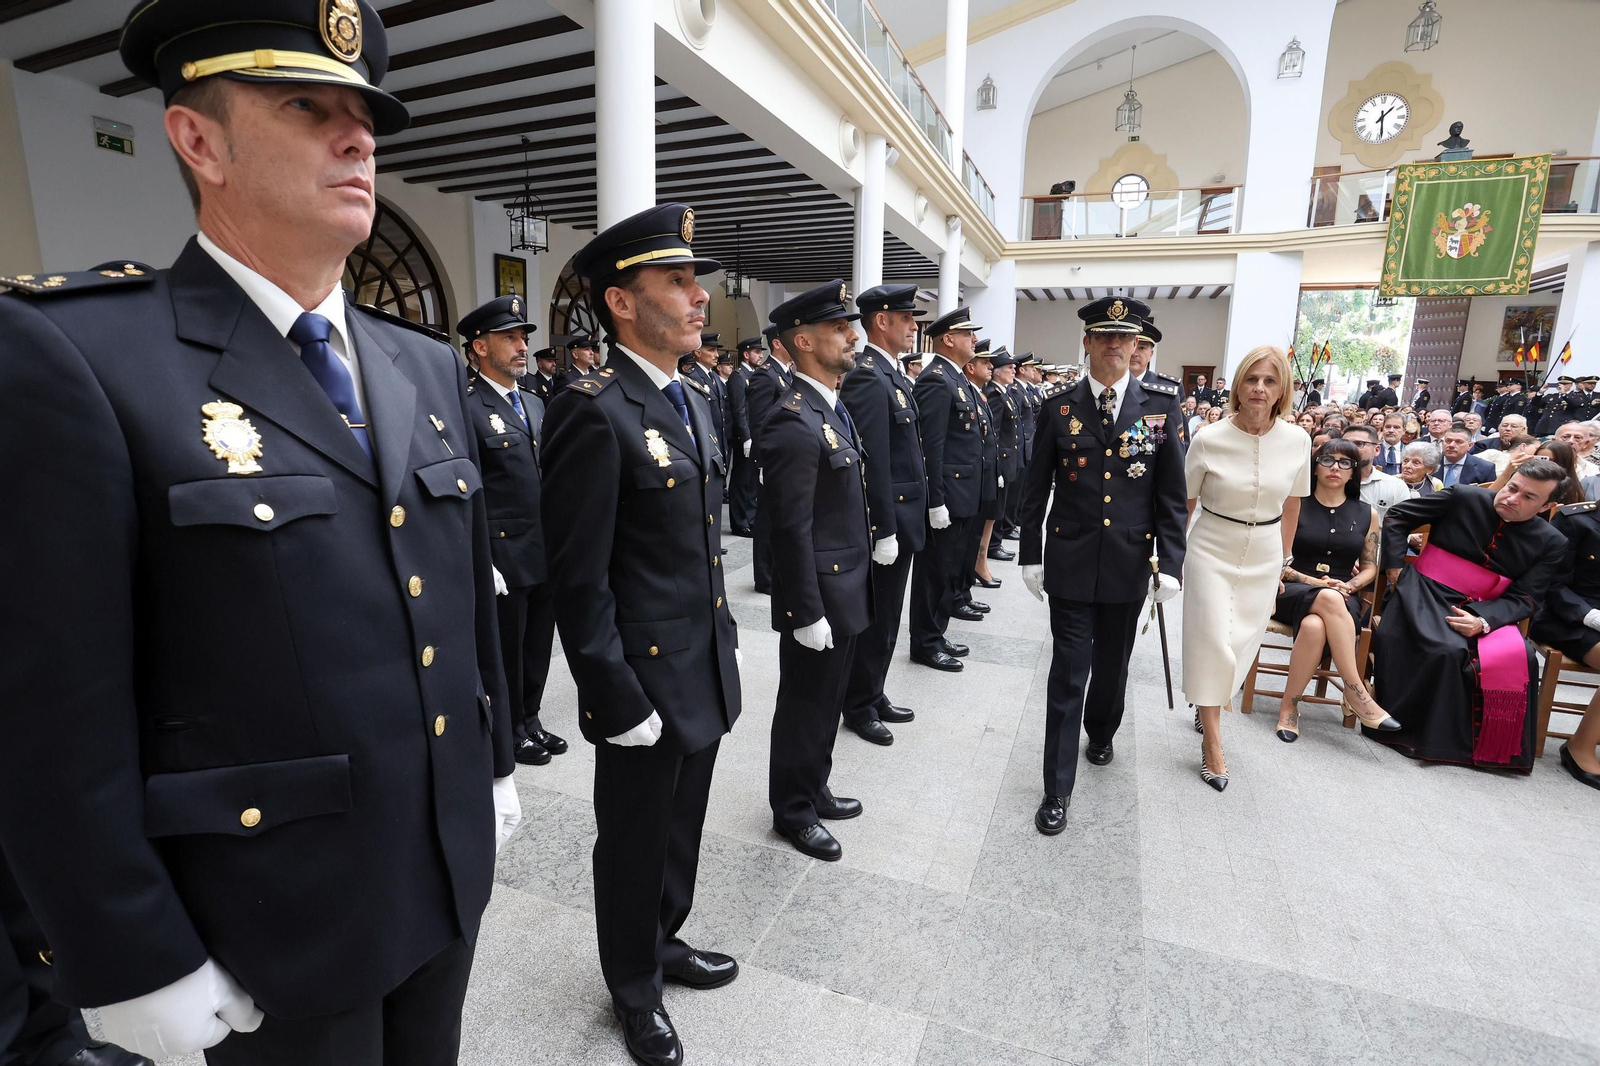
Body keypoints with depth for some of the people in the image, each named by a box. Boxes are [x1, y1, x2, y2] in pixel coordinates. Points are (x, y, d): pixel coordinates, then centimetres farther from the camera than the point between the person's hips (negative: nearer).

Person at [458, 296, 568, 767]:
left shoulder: (534, 403, 12)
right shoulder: (466, 408, -12)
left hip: (546, 555, 7)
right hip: (503, 557, -7)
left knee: (538, 645, 17)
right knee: (506, 648, 9)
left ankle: (529, 719, 35)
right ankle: (510, 731, 28)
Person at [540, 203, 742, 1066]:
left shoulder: (695, 401, 8)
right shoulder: (593, 412, -20)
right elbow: (579, 582, -20)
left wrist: (725, 646, 15)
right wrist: (620, 702, -17)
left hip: (705, 676, 8)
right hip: (645, 683, -8)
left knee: (680, 830, 25)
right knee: (633, 845, 16)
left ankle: (664, 941, 50)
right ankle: (634, 990, 41)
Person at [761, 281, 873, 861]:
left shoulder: (832, 408, 10)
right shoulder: (794, 422, -21)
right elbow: (792, 529, -23)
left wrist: (853, 590, 16)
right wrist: (808, 613, -20)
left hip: (845, 592, 9)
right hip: (818, 597, -9)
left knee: (826, 702, 22)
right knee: (804, 707, 9)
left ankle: (814, 789, 41)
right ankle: (792, 811, 29)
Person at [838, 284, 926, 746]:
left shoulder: (893, 375, 13)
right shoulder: (868, 379, -18)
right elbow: (873, 464, -23)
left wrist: (900, 524, 15)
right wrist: (884, 531, -22)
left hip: (902, 518, 10)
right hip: (886, 521, -10)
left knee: (885, 617, 18)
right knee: (875, 619, 4)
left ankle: (874, 696, 33)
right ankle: (859, 708, 20)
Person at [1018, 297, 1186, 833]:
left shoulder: (1162, 405, 0)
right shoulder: (1057, 406, -2)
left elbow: (1172, 493, 1)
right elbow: (1036, 488, 2)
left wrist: (1170, 561, -4)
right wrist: (1030, 554, 1)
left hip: (1129, 564, 2)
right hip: (1070, 563, -1)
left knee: (1112, 664, 18)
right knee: (1068, 674, 0)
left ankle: (1100, 734, 48)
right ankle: (1058, 790, 10)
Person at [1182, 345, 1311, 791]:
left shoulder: (1297, 441, -5)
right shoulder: (1209, 440, -13)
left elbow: (1291, 506, 8)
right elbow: (1184, 503, -3)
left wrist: (1284, 558, 13)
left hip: (1264, 558, 3)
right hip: (1212, 553, -3)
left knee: (1242, 644, 11)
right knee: (1212, 643, -3)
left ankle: (1205, 706, 37)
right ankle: (1212, 741, 10)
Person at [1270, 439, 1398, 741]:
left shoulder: (1367, 514, 11)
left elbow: (1370, 567, 14)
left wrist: (1349, 586, -7)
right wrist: (1315, 582, -12)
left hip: (1344, 598, 2)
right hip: (1294, 591, -2)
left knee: (1314, 626, -38)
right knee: (1329, 599, -40)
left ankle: (1289, 705, -25)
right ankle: (1356, 693, -32)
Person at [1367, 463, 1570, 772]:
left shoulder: (1550, 543, 4)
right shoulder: (1464, 498, -3)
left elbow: (1524, 598, -1)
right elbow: (1396, 517, 5)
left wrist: (1483, 620, -21)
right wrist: (1395, 567, -2)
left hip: (1481, 610, 3)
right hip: (1425, 595, -3)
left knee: (1519, 657, -27)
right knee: (1447, 651, -32)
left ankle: (1492, 747, -9)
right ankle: (1419, 733, -17)